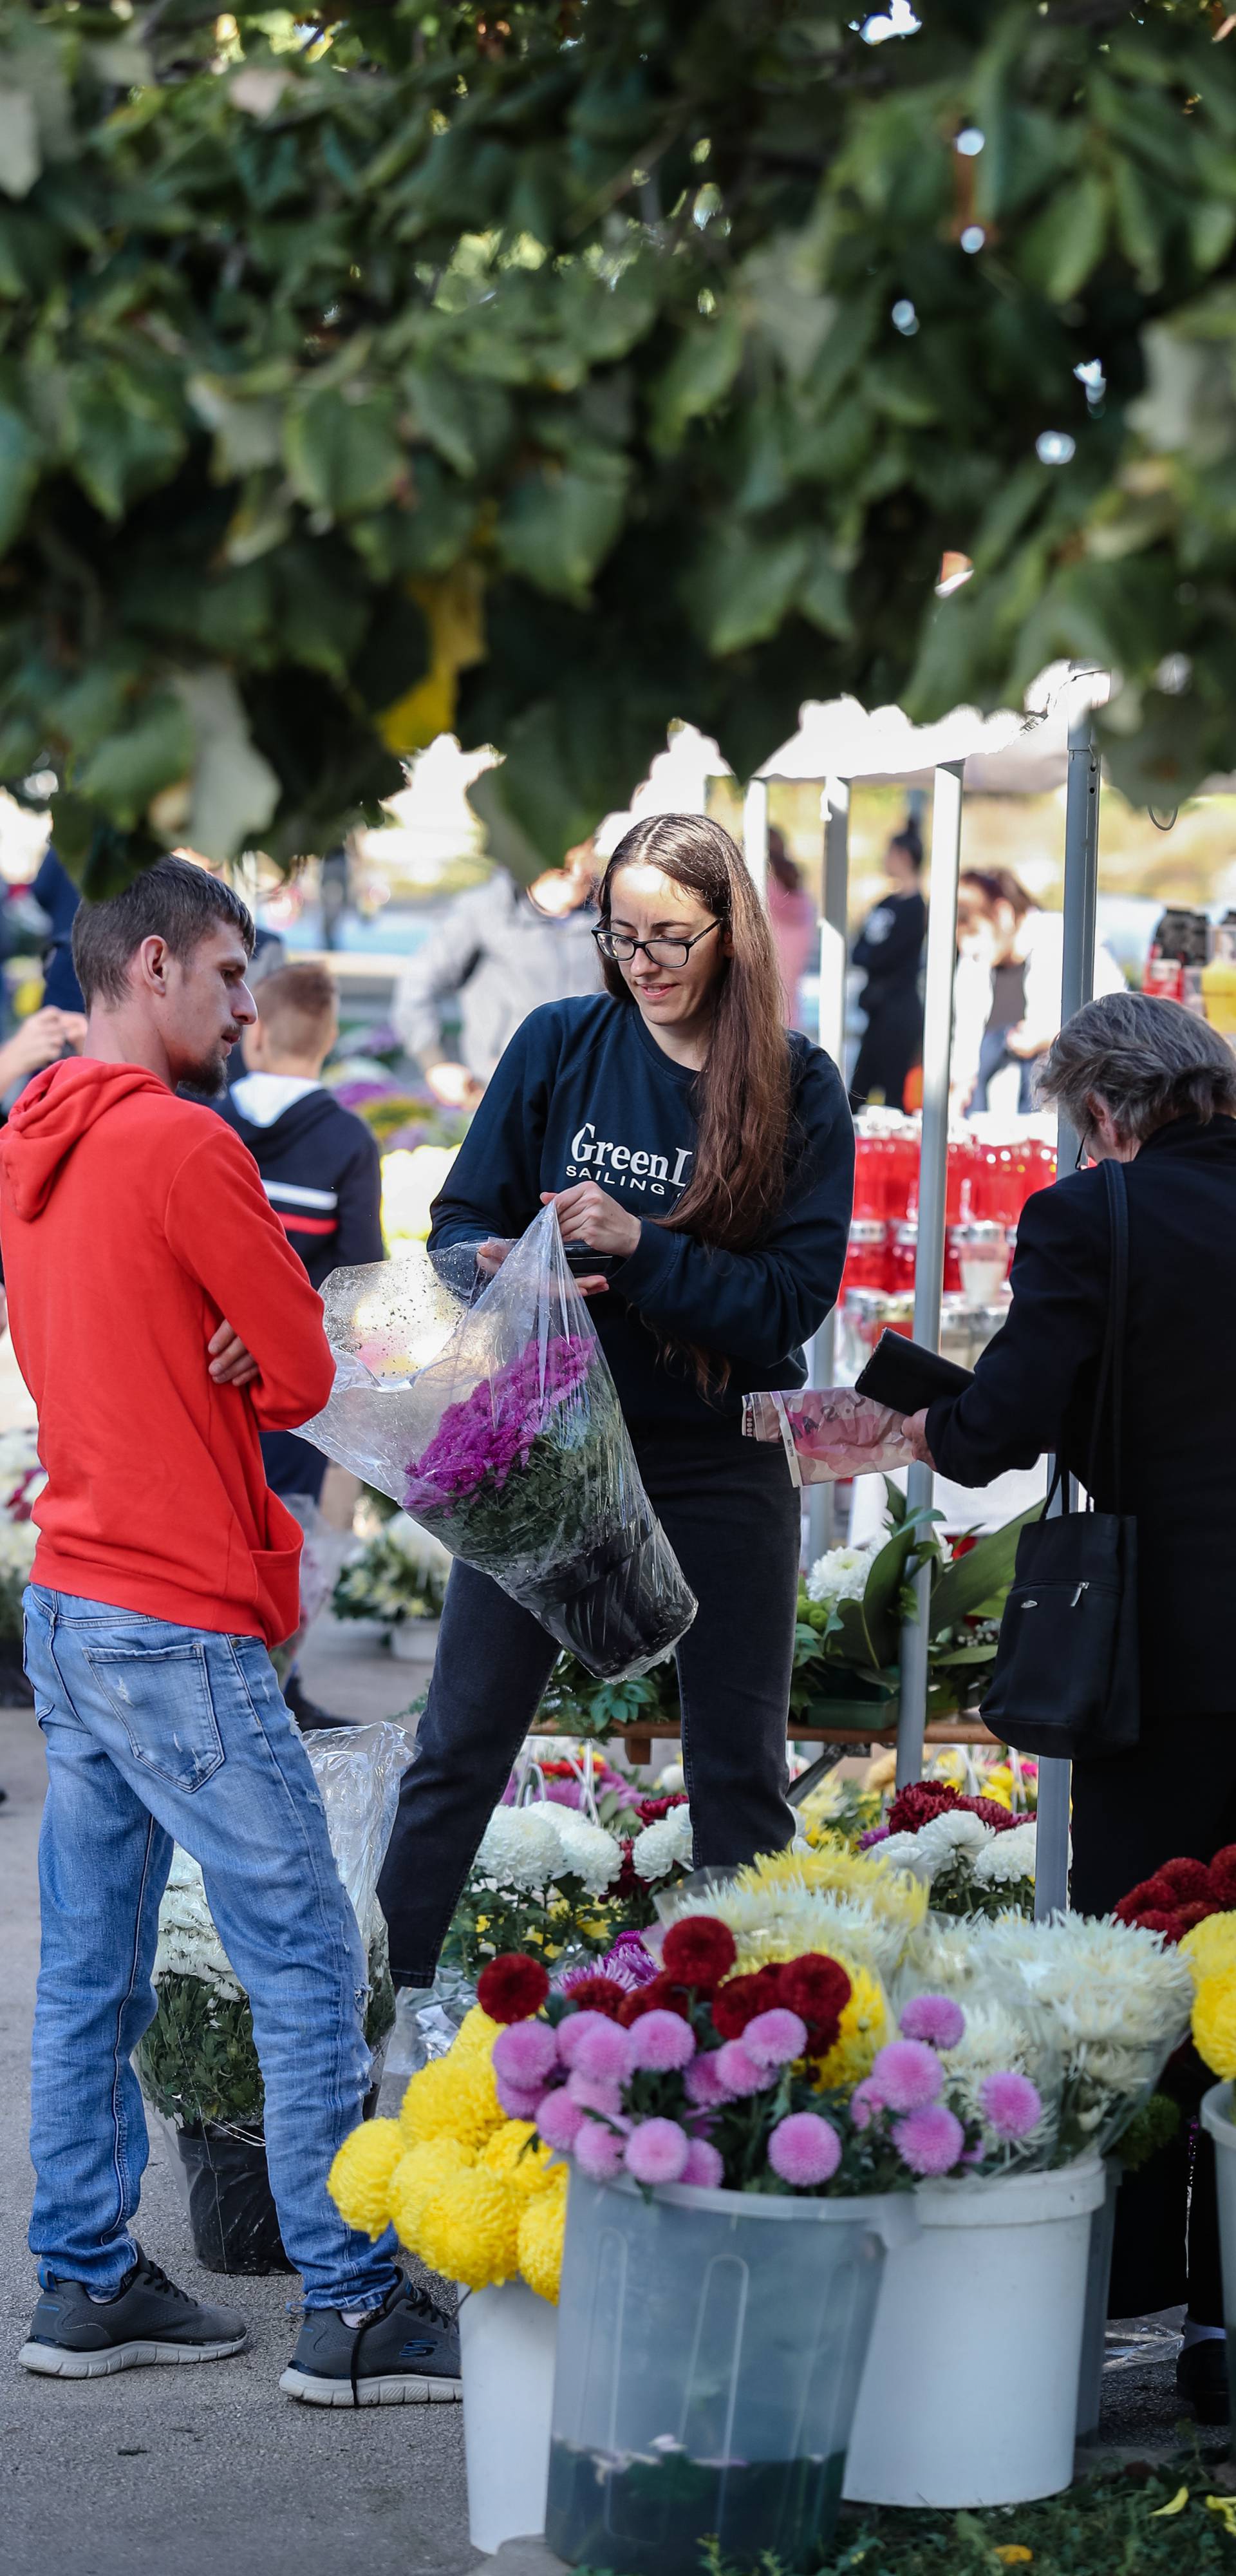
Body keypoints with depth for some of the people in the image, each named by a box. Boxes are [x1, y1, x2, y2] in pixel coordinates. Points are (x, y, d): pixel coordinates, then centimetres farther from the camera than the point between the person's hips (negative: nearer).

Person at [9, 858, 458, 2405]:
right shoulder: (181, 1144, -15)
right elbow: (308, 1375, -10)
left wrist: (209, 1363, 1)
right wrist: (242, 1370, 8)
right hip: (181, 1625, -9)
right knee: (305, 1962, -5)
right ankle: (352, 2312, -4)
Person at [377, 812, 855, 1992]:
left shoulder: (798, 1088, -6)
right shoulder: (559, 1045, -2)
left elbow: (796, 1297, -12)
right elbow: (462, 1217, 1)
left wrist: (639, 1245, -23)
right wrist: (497, 1265, -22)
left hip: (717, 1466, -1)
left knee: (740, 1765, 10)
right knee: (459, 1747, 4)